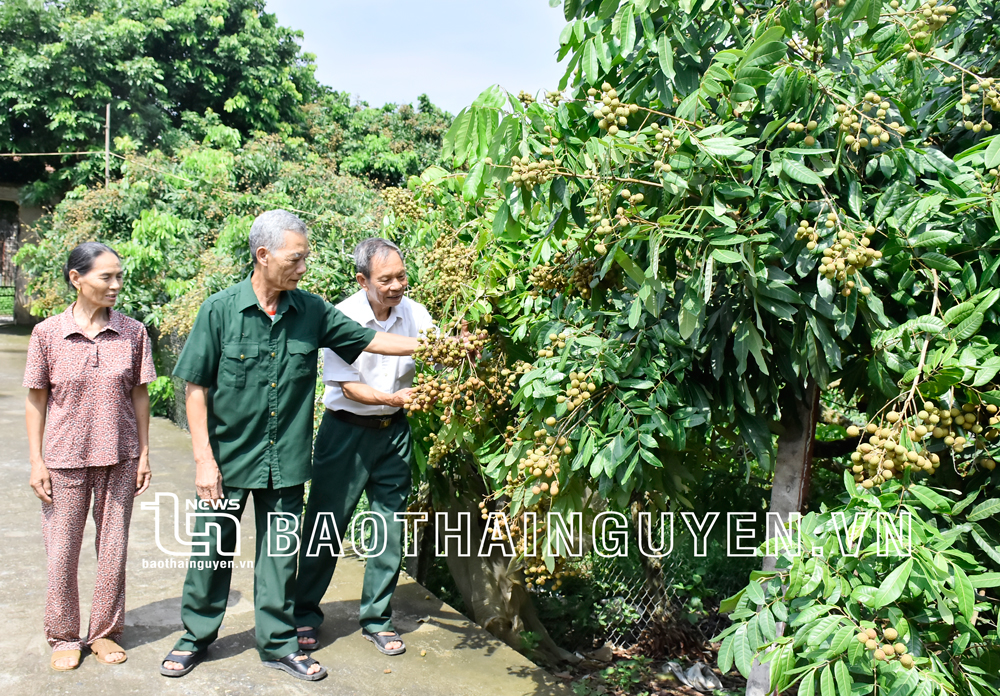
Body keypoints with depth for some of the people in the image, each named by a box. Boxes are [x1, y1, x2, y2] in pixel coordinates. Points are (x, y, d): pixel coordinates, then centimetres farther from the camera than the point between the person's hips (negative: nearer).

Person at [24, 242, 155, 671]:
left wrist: (144, 454, 3)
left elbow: (140, 396, 4)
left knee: (113, 549, 10)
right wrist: (36, 462, -2)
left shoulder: (133, 332, -3)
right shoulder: (47, 334, -6)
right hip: (65, 459, -1)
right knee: (62, 552, 8)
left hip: (119, 459, 1)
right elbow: (36, 401, 0)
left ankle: (104, 632, 28)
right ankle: (64, 636, 28)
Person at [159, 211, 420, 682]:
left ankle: (278, 643, 28)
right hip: (229, 456, -2)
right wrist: (203, 459, -10)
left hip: (285, 461, 2)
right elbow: (196, 389, -7)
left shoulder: (311, 311, -2)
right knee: (213, 549, 11)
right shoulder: (220, 311, -10)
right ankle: (196, 637, 32)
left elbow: (369, 339, 3)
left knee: (280, 554, 12)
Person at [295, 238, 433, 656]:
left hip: (393, 432, 4)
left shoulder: (415, 315, -3)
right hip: (346, 430, -3)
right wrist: (393, 397, -29)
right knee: (326, 525, 4)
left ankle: (377, 620, 22)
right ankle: (304, 615, 23)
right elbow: (349, 387, -15)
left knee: (390, 527, 7)